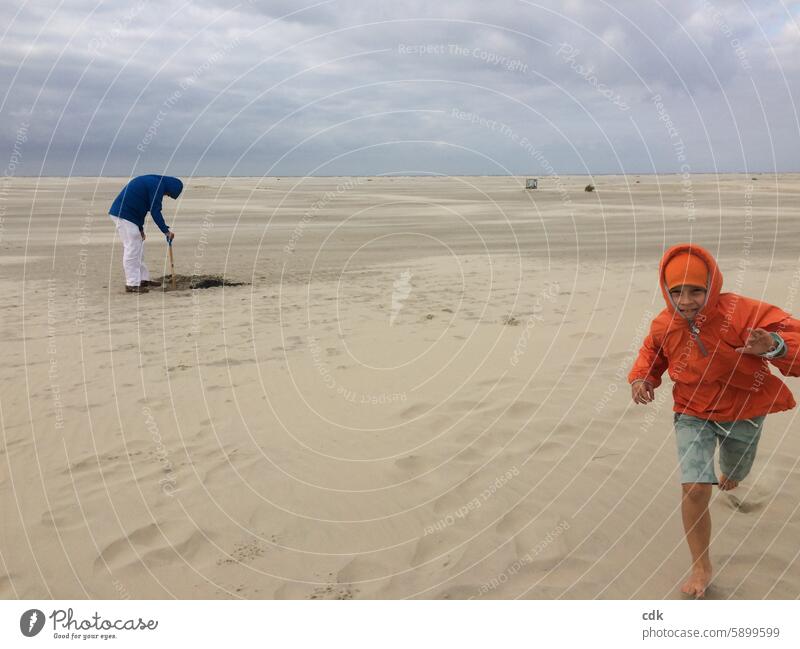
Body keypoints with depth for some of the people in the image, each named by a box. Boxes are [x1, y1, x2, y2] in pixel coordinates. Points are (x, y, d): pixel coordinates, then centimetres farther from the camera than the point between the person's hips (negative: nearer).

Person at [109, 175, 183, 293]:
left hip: (121, 212, 11)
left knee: (138, 247, 14)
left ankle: (144, 279, 21)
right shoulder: (158, 186, -12)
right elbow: (155, 211, -16)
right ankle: (132, 284, -5)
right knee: (132, 248, -8)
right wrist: (166, 231, -11)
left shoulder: (152, 182, 19)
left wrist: (140, 228, 19)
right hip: (123, 214, -11)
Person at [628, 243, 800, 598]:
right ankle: (701, 567, 7)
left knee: (733, 475, 27)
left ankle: (729, 474, 70)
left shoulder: (741, 312, -31)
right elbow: (651, 352, 6)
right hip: (693, 414, 0)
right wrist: (642, 378, -13)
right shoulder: (663, 325, -17)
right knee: (695, 489, -15)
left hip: (743, 413, 0)